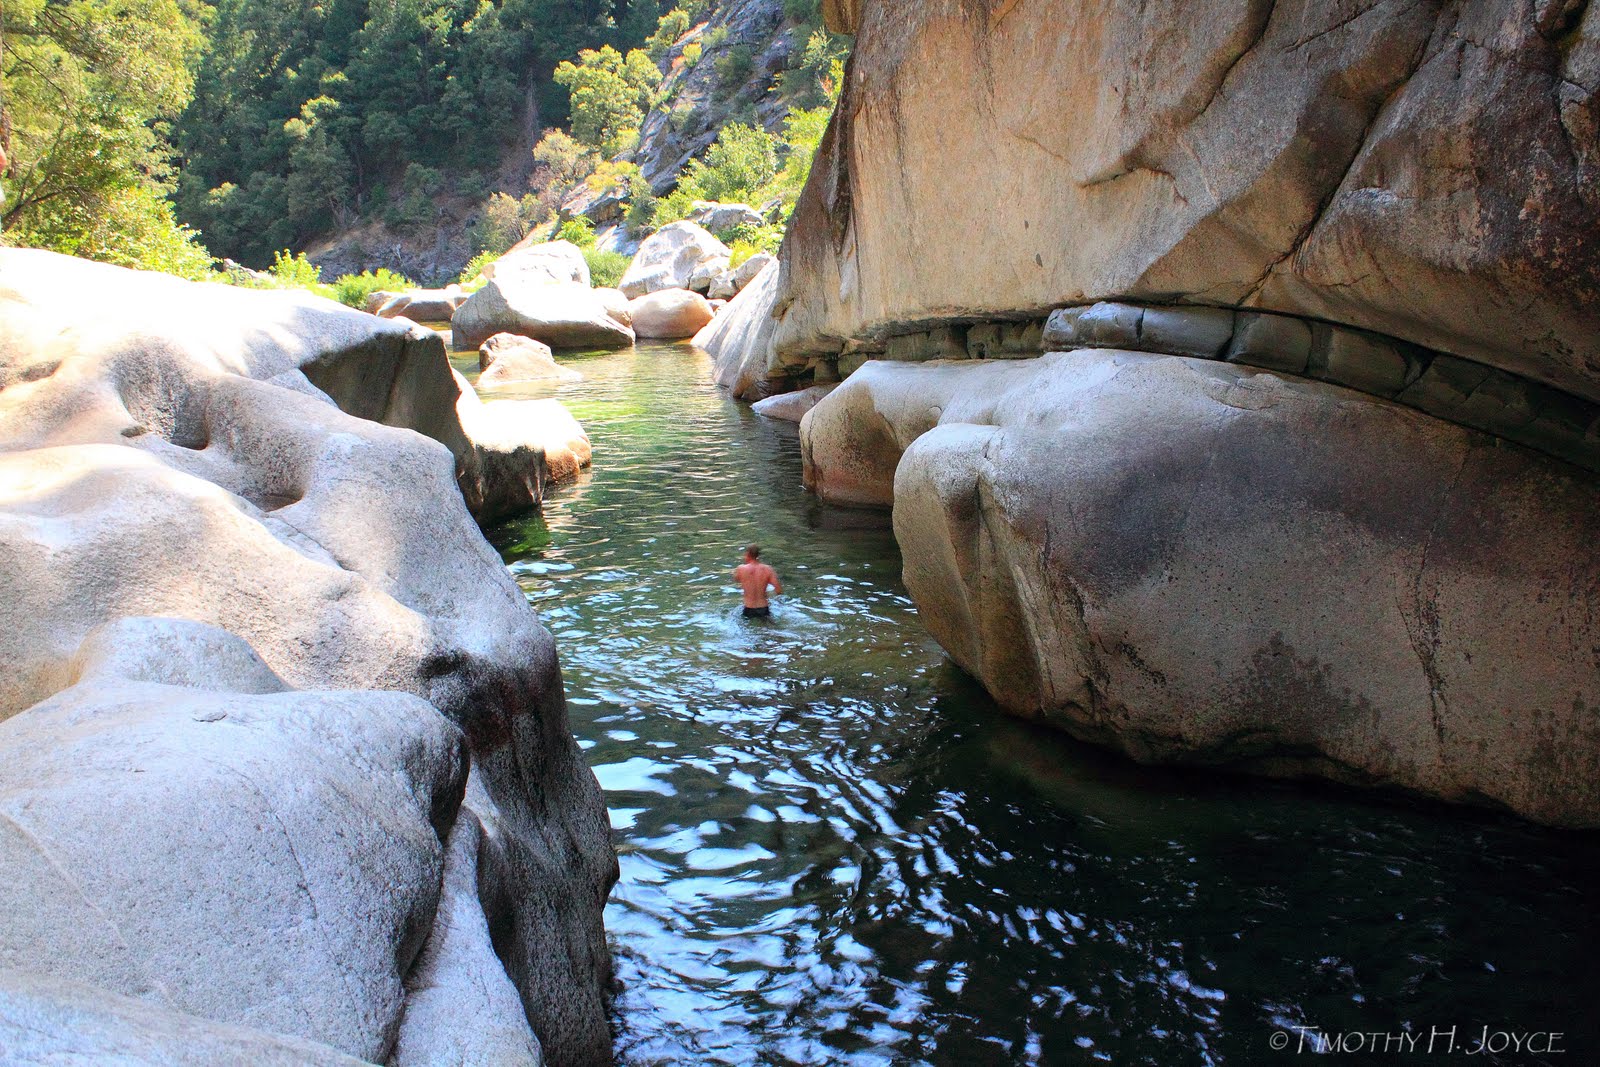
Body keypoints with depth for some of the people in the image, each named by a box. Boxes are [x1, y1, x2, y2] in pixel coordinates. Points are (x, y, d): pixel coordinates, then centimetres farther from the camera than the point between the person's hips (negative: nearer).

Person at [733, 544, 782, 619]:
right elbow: (779, 591, -8)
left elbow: (736, 581, 12)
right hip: (764, 610, 0)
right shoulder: (767, 569, -6)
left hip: (749, 611, 0)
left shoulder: (741, 569, -9)